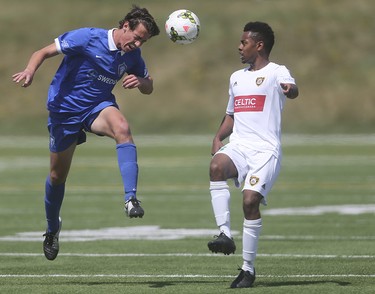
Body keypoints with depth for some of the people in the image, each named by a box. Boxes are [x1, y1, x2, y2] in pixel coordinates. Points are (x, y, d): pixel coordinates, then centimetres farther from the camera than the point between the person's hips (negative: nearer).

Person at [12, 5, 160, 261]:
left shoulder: (132, 55, -3)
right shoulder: (87, 38, -18)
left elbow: (149, 87, 10)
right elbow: (44, 52, -15)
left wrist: (139, 82, -15)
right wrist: (30, 72, -36)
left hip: (98, 106, 2)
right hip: (65, 108, -2)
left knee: (122, 128, -33)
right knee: (58, 175, 8)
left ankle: (131, 199, -40)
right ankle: (52, 228, 37)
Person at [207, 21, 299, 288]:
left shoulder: (276, 72, 0)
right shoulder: (236, 78, 23)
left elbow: (291, 89, -24)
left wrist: (290, 89, -50)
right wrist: (218, 138, 14)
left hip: (265, 150, -5)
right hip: (238, 146, 5)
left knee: (250, 200, -19)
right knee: (216, 166, -29)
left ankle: (248, 268, -5)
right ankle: (226, 234, -31)